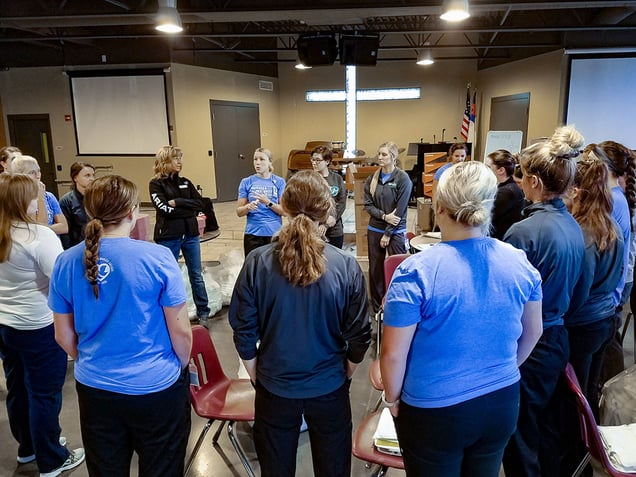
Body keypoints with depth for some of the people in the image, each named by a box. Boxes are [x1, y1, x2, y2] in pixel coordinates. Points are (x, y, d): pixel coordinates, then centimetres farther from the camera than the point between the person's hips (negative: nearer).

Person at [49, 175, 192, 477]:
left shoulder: (66, 263, -7)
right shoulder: (157, 257, -19)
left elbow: (64, 336, 2)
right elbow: (180, 331, -13)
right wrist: (182, 366, 7)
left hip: (94, 388, 4)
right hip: (157, 388, -3)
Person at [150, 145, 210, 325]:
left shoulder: (185, 182, 11)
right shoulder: (156, 184, -3)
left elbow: (200, 204, -1)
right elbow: (165, 210, -14)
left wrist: (178, 202, -11)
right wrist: (189, 209, -7)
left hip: (190, 234, 4)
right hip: (168, 237, -4)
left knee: (196, 276, 9)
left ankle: (203, 313, 19)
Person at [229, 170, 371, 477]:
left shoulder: (257, 262, -16)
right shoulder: (346, 266, -17)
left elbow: (243, 330, -7)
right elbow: (359, 335, -9)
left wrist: (255, 375, 9)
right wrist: (346, 375, 10)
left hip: (274, 387, 1)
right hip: (329, 387, 0)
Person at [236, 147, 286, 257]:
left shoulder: (279, 182, 1)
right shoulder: (246, 182, 3)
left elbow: (284, 211, -3)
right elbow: (239, 212, 3)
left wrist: (268, 202, -17)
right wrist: (248, 207, -17)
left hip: (274, 233, 0)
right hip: (253, 234, 1)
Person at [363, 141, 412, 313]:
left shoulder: (403, 179, -8)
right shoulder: (372, 178, 5)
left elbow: (400, 209, -10)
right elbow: (367, 205, 3)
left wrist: (388, 234, -10)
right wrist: (384, 216, -14)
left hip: (396, 231, -4)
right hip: (374, 229, 4)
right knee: (375, 270, 9)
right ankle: (377, 308, 22)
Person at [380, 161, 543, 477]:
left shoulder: (416, 271, -23)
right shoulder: (520, 262, -8)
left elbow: (392, 354, -18)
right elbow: (532, 333, 7)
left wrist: (392, 398, 0)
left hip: (435, 412, -4)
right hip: (502, 403, 4)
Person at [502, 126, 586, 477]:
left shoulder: (524, 231, -23)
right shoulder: (574, 227, 2)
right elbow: (562, 286, 10)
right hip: (557, 339, 8)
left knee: (519, 436, 11)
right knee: (542, 427, 25)